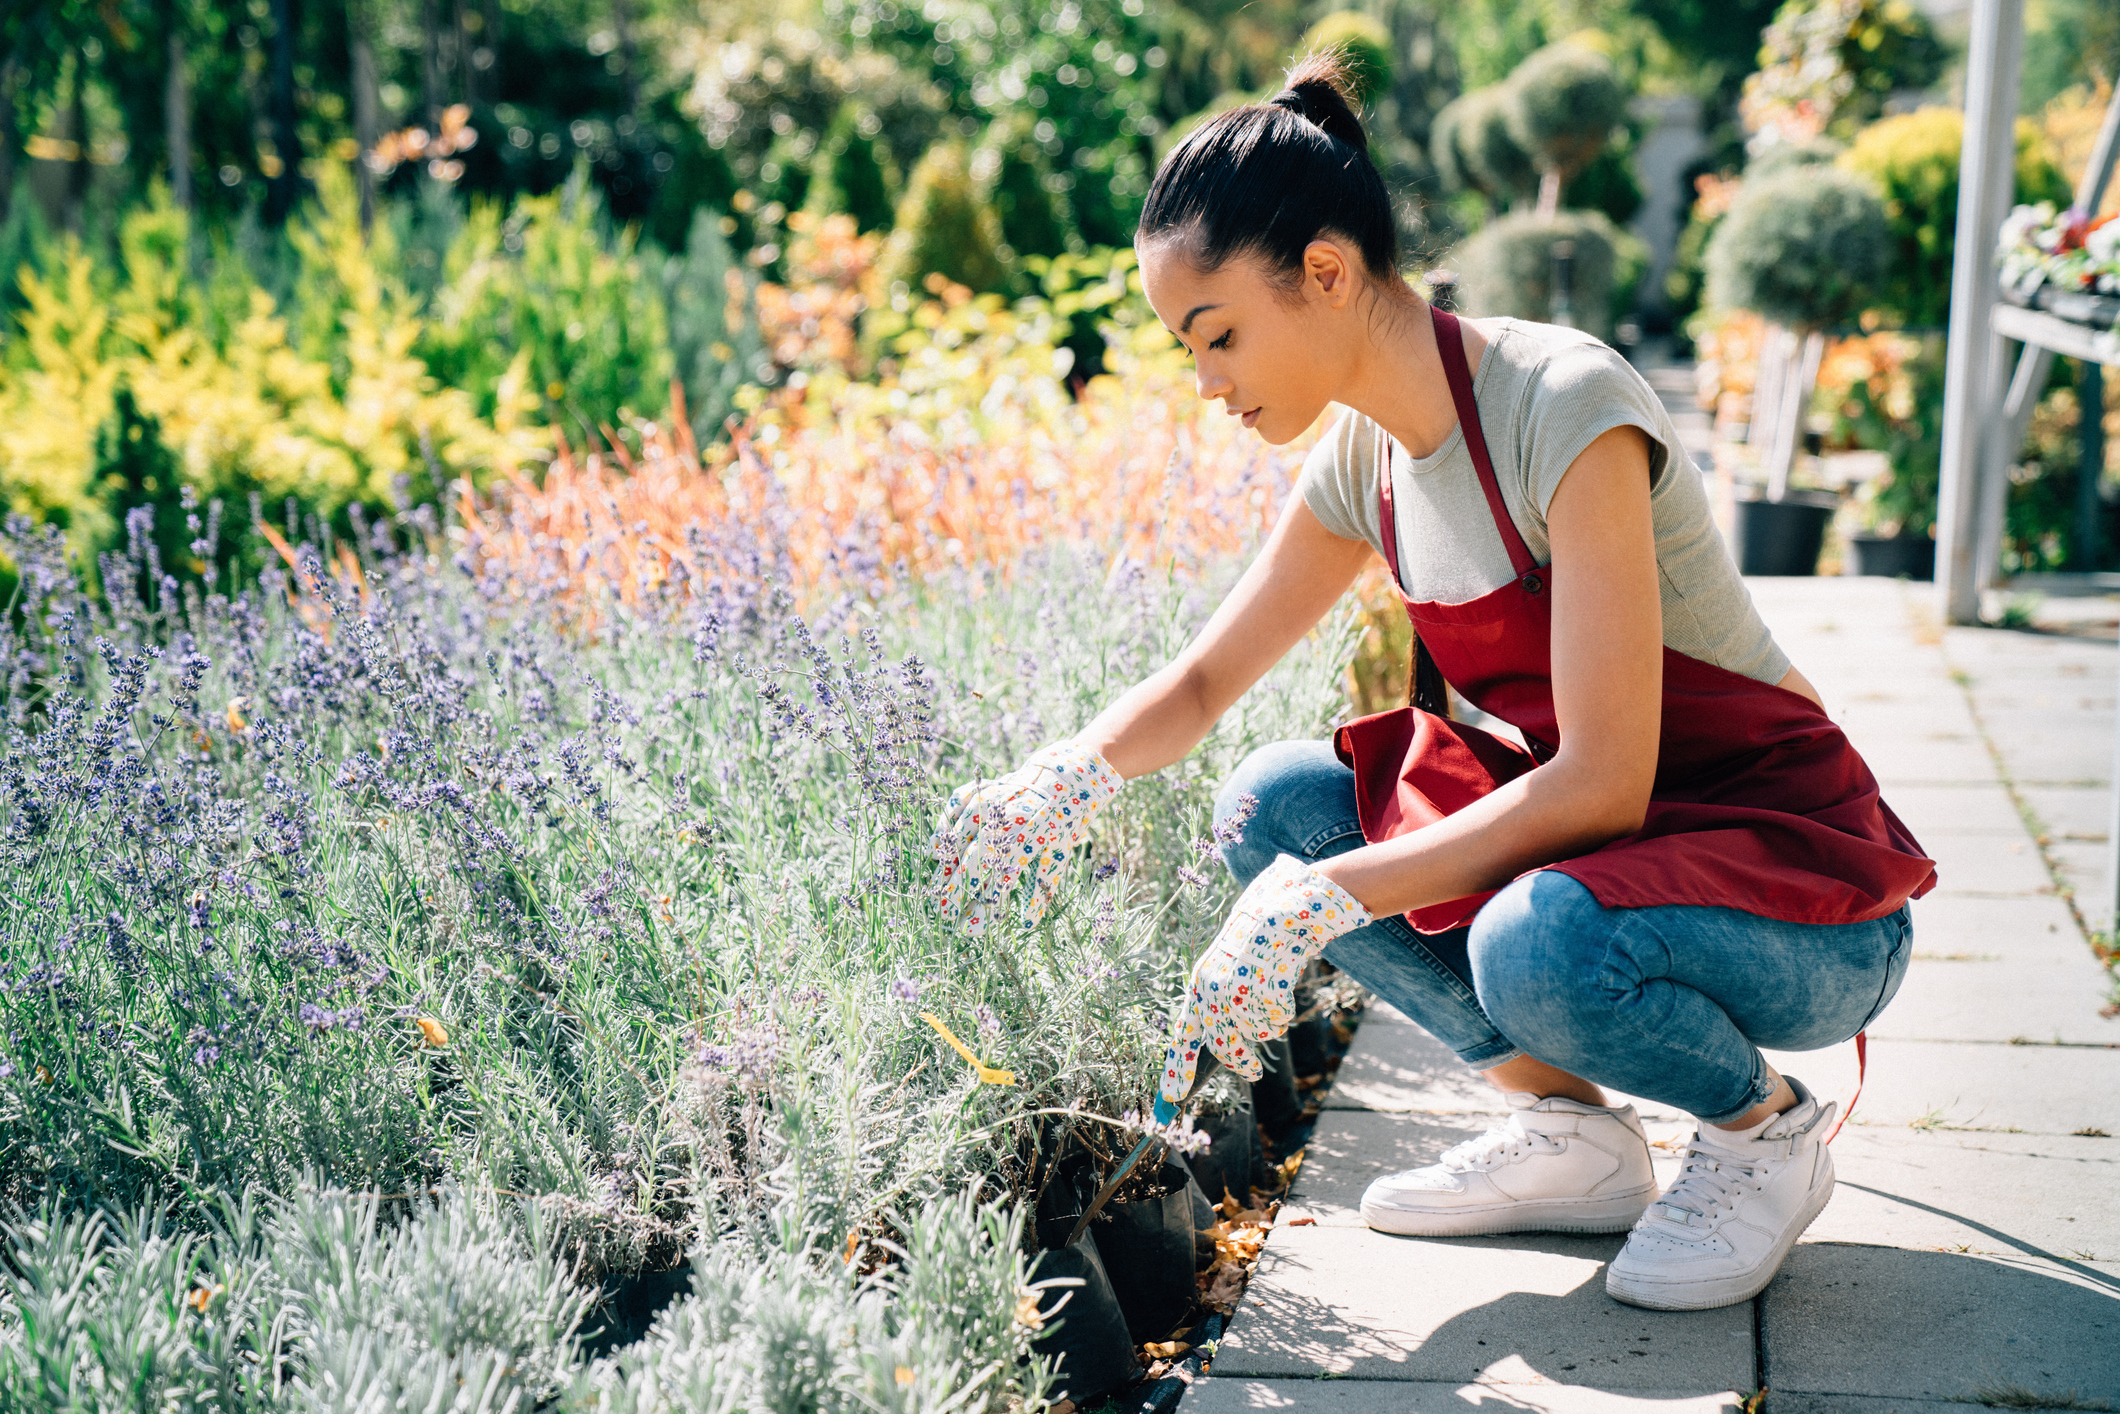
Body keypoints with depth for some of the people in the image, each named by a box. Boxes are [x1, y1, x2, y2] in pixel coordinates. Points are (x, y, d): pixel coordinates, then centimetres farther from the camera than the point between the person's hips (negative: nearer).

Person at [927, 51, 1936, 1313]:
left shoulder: (1565, 408, -24)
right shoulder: (1366, 461, 0)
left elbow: (1603, 781, -28)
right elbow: (1205, 679, 10)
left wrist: (1322, 901, -29)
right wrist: (1078, 770, -11)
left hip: (1805, 879, -7)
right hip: (1590, 838, 7)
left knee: (1535, 948, -37)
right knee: (1271, 805, -6)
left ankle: (1767, 1123, -3)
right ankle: (1572, 1126, 5)